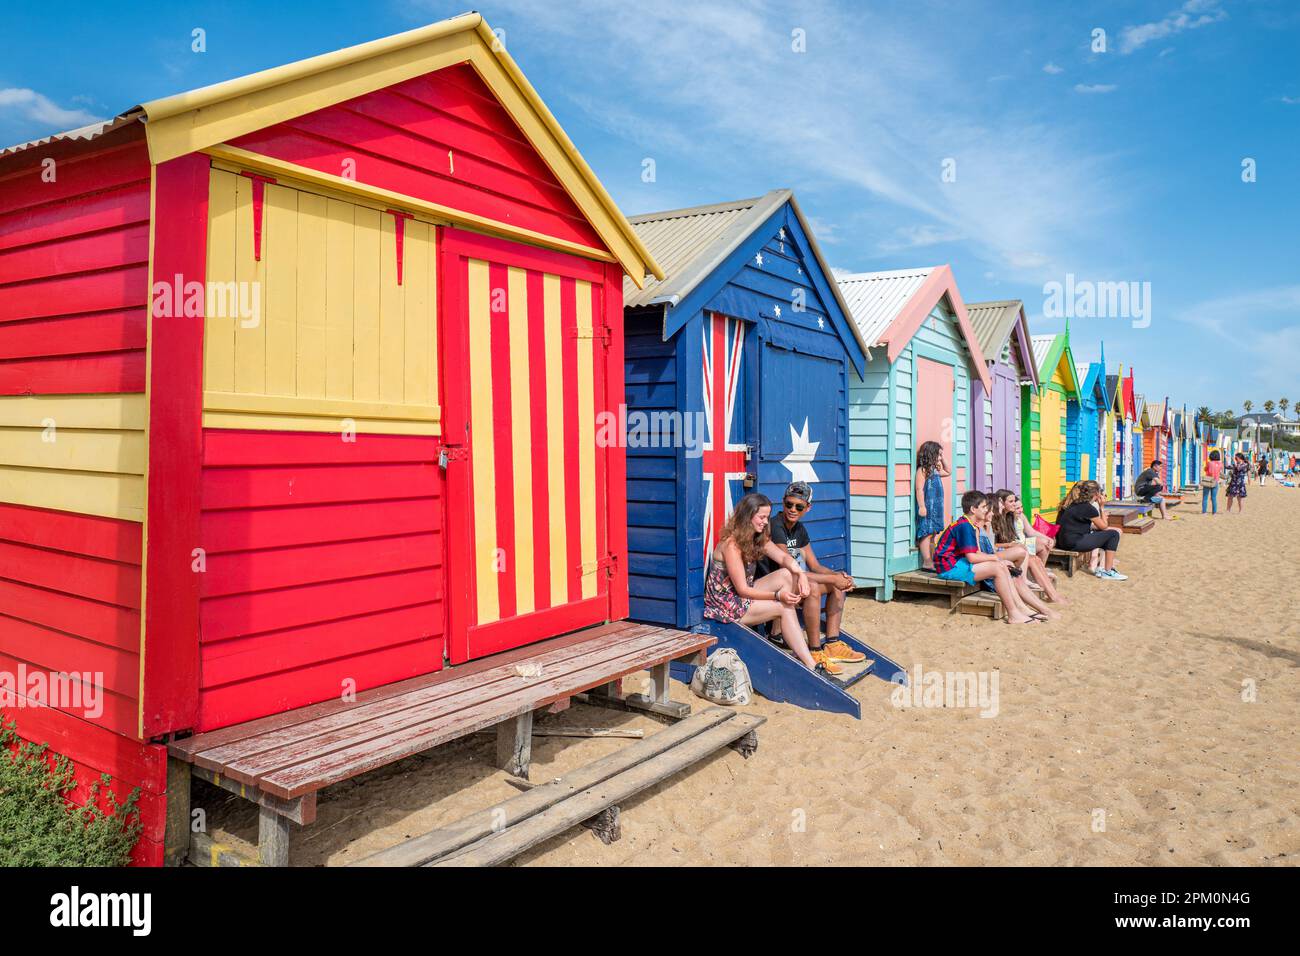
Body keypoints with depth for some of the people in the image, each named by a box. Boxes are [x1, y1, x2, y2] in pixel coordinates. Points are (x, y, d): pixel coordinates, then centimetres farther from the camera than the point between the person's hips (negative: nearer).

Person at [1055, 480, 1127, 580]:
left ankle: (1100, 568, 17)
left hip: (1064, 540, 9)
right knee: (1113, 534, -2)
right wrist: (1102, 507, 5)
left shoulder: (1072, 504, 12)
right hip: (1074, 543, -9)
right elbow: (1104, 526, 0)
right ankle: (1108, 572, 1)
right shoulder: (1087, 507, -13)